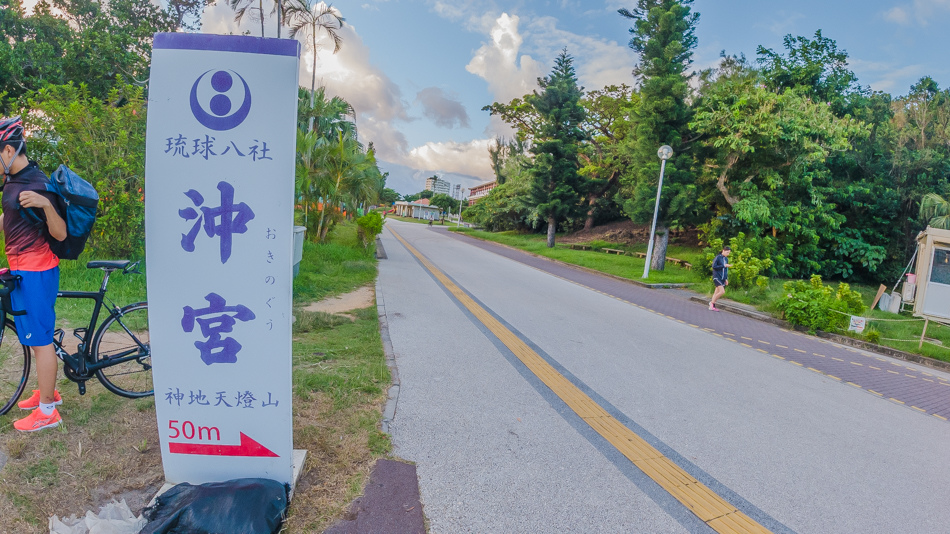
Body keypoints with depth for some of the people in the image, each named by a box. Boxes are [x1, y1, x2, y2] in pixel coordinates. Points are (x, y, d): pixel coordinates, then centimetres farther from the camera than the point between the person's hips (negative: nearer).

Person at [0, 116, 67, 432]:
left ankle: (47, 410, 9)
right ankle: (48, 392, 33)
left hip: (35, 272, -10)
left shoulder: (37, 184, -17)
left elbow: (60, 234, -21)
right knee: (35, 336, 18)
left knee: (40, 340, -2)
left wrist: (46, 204, -36)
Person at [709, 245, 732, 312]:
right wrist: (724, 266, -15)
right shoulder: (718, 257, -6)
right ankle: (712, 303, -3)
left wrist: (726, 279, 17)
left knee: (717, 292, 6)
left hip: (722, 278, 7)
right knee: (722, 291, -17)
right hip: (717, 277, -7)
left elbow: (726, 270, 20)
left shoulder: (726, 259, 14)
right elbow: (714, 266, -13)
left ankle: (712, 306, 12)